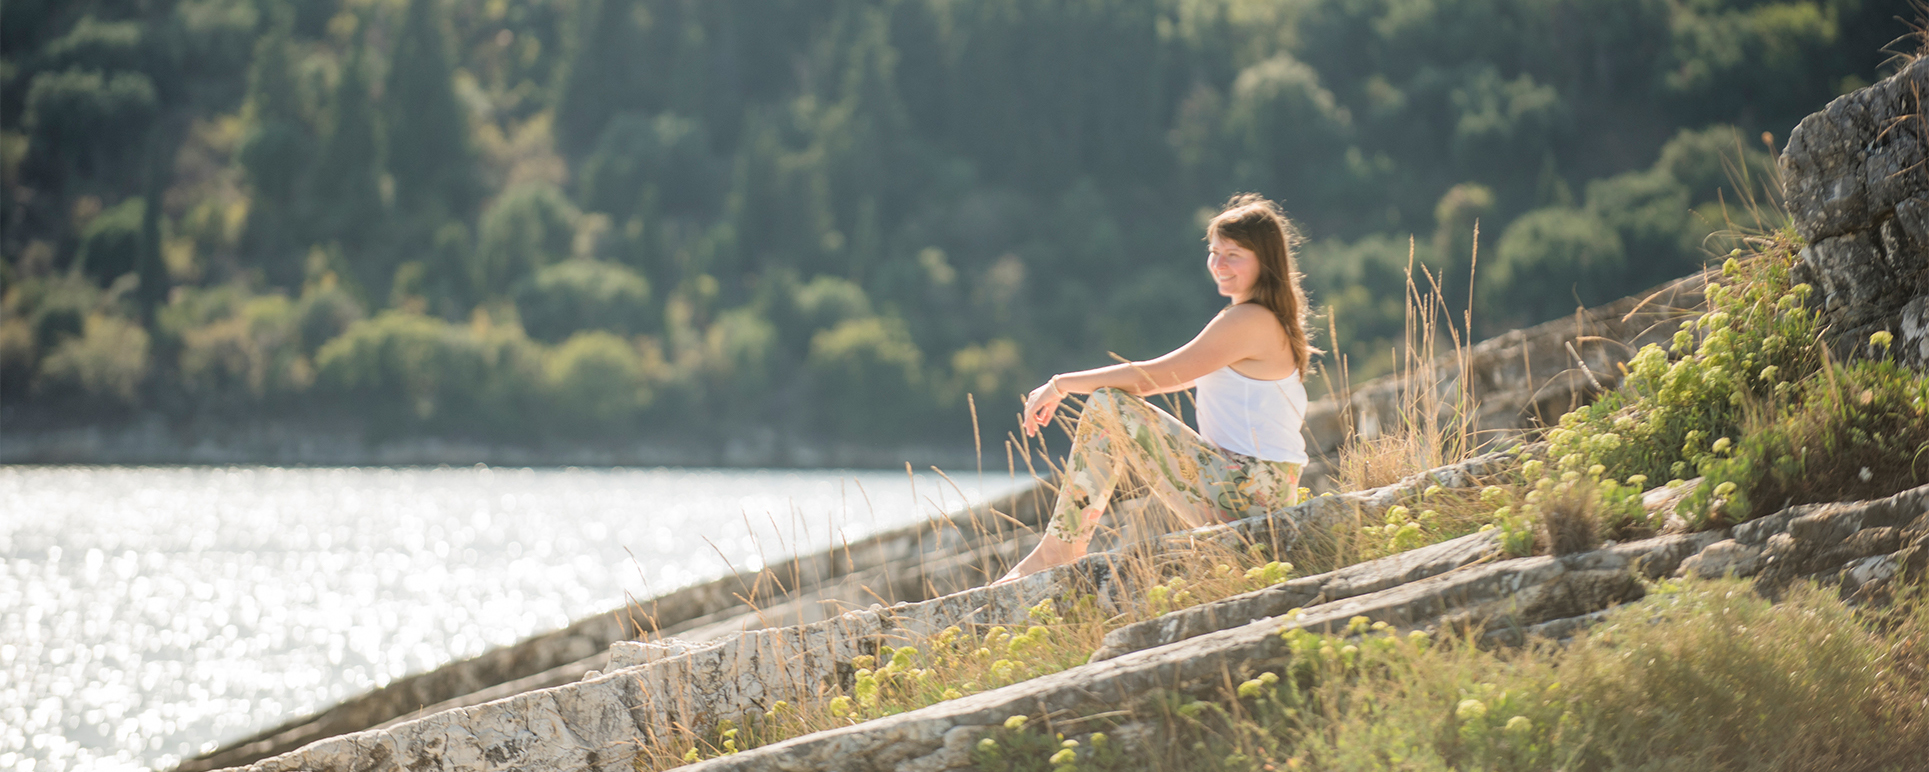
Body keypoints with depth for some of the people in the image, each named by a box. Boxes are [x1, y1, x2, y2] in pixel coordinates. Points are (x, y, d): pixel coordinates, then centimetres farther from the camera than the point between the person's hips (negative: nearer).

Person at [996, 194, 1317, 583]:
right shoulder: (1268, 320, 17)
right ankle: (1064, 548, 9)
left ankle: (1057, 552, -11)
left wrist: (1062, 384, -5)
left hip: (1245, 492, -10)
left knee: (1108, 407, -15)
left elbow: (1154, 376, -15)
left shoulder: (1250, 321, -14)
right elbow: (1178, 377, 21)